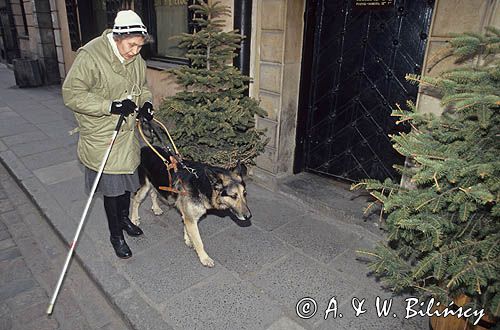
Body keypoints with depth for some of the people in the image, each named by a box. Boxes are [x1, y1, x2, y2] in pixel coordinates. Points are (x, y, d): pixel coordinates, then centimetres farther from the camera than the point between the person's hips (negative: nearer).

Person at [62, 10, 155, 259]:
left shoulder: (136, 58, 1)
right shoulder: (90, 56, -20)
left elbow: (142, 86, 16)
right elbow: (71, 94, -20)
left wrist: (146, 103, -6)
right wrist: (110, 106, -28)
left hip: (128, 132, 6)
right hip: (102, 137, -6)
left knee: (127, 178, 19)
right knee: (112, 187, 3)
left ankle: (124, 217, 44)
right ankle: (116, 235, 24)